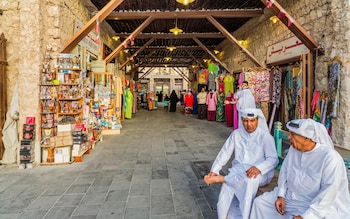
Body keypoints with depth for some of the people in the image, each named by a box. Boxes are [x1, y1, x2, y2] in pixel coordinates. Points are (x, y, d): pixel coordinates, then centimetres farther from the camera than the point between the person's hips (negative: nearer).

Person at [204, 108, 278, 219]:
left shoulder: (265, 136, -3)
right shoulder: (236, 134, 8)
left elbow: (273, 159, -9)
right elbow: (224, 153, 6)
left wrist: (258, 168, -29)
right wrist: (214, 170, -6)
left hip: (259, 173, -3)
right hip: (238, 171, 3)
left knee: (251, 180, -38)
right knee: (227, 185, -27)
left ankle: (221, 178, -24)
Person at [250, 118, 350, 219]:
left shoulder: (330, 158, -24)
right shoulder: (293, 148, -4)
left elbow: (328, 192, -25)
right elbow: (284, 172, 6)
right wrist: (281, 195, -4)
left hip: (316, 204, -6)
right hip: (289, 196, 6)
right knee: (259, 202, 3)